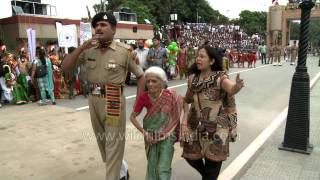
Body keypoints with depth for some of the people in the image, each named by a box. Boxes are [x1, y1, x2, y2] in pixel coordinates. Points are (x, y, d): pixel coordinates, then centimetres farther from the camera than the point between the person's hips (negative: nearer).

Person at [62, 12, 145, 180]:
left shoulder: (124, 51, -9)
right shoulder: (88, 50, 2)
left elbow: (141, 76, -2)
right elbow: (65, 66, 0)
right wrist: (82, 47, -12)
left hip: (113, 101, -6)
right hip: (93, 100, 6)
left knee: (114, 143, 2)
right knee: (101, 139, 22)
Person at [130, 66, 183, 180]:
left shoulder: (170, 95, -18)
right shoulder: (143, 97, -14)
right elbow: (133, 117, -5)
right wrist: (144, 132, -14)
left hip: (167, 136, -2)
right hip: (151, 136, 2)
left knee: (163, 169, -4)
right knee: (152, 167, 15)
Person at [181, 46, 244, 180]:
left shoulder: (219, 77, -16)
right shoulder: (193, 78, -2)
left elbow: (231, 89, -37)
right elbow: (187, 100, 6)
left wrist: (237, 86, -60)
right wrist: (184, 120, -5)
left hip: (216, 128, -4)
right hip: (196, 126, 5)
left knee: (212, 159, 7)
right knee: (190, 156, 13)